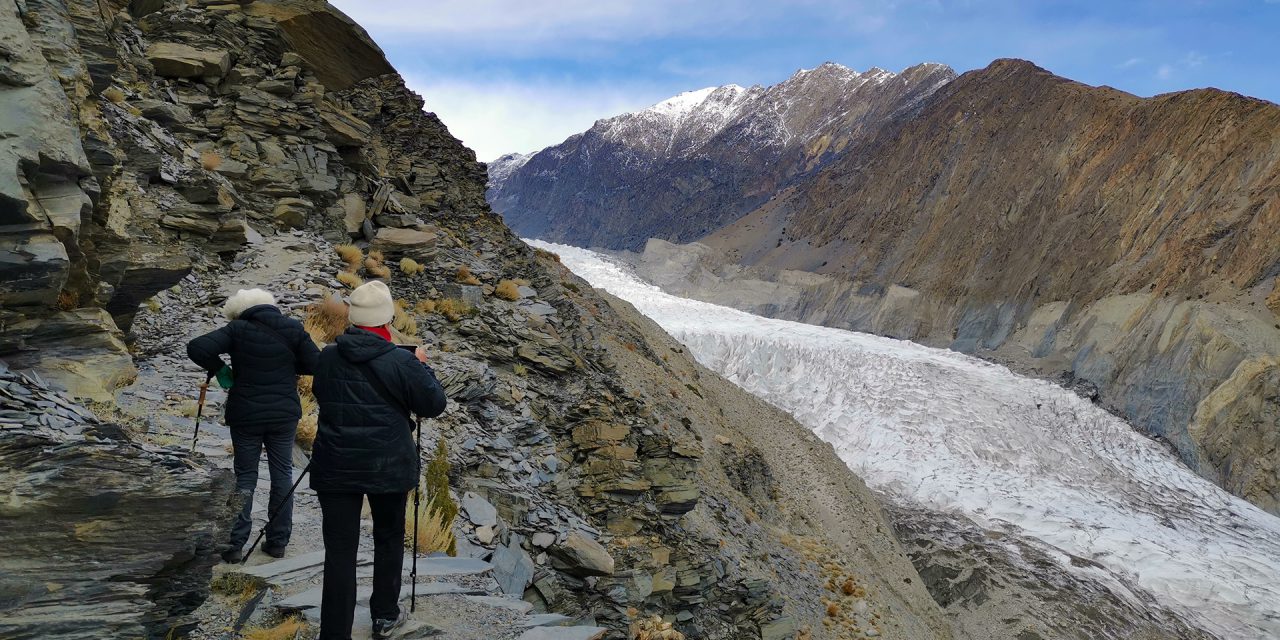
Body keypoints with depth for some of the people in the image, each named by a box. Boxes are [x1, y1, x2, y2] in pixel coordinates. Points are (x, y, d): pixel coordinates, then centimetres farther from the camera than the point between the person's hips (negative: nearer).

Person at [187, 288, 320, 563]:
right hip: (284, 415, 1)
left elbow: (197, 348, -19)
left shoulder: (237, 329, -8)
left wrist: (219, 368, -4)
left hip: (246, 416, -1)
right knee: (282, 474, 13)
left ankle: (234, 545, 9)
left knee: (245, 476, 10)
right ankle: (278, 541, 18)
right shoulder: (292, 329, -3)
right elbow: (317, 365, -4)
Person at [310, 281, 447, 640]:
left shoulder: (327, 358, -2)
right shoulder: (401, 362, -13)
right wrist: (421, 366, 9)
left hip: (336, 466, 2)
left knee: (340, 550, 3)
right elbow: (435, 404, -5)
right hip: (388, 467, -1)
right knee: (389, 540, 19)